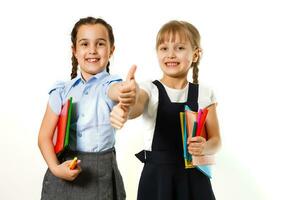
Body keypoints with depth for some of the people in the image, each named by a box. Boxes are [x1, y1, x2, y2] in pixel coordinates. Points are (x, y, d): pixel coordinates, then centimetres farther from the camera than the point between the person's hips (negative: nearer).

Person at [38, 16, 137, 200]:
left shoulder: (110, 84, -6)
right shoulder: (62, 91, 1)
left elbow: (116, 91, -31)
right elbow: (45, 136, 2)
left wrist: (127, 93, -55)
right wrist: (55, 168, -14)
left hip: (101, 175, -1)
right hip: (65, 172, 2)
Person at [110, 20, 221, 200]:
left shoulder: (204, 94, 1)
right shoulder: (150, 89, -4)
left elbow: (215, 140, 5)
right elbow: (136, 106, -27)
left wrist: (205, 147, -18)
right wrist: (124, 111, -50)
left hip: (193, 178, 1)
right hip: (156, 176, -1)